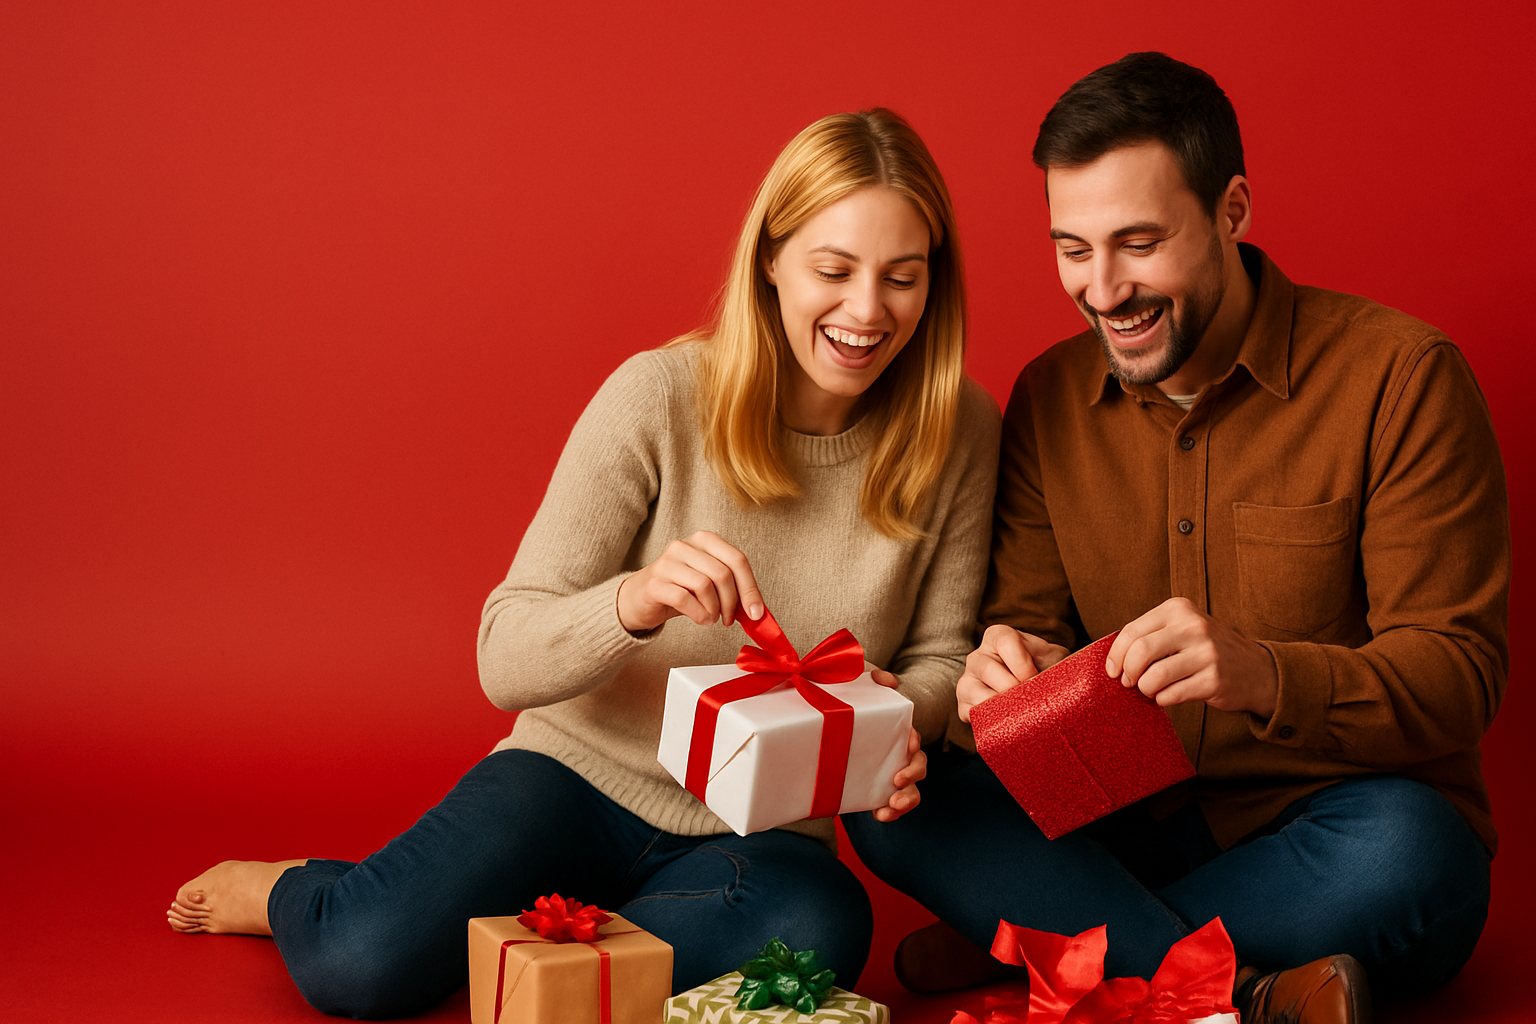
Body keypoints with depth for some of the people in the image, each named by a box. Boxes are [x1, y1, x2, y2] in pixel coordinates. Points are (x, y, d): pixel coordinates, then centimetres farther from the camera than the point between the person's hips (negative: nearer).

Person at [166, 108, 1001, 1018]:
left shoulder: (957, 431, -7)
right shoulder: (662, 396, -15)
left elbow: (939, 658, 4)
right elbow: (505, 660, -15)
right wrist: (634, 602, -37)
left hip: (755, 832, 3)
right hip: (582, 772, -2)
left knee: (819, 928, -33)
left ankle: (473, 933, -7)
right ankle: (290, 892, 14)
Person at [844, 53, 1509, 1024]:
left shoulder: (1399, 375, -11)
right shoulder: (1050, 398, 3)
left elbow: (1459, 674, -15)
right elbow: (1028, 619, 5)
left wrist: (1260, 673, -34)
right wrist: (1012, 668, -21)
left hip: (1330, 817, -3)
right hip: (1129, 824, 4)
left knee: (1400, 854, -37)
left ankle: (1024, 936, -17)